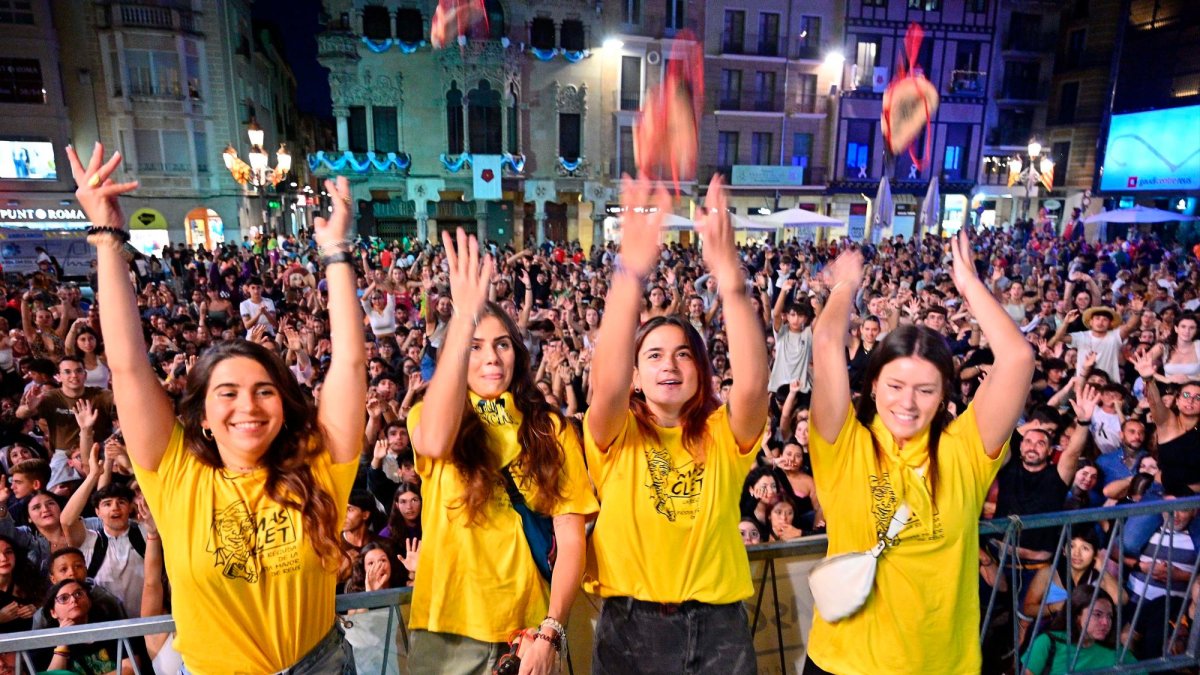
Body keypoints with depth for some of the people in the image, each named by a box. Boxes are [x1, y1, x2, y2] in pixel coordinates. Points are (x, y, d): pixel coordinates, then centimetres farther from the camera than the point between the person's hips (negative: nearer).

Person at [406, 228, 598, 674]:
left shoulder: (552, 429, -2)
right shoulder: (429, 415, -5)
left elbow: (571, 540, -3)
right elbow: (434, 443, -30)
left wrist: (550, 631, -13)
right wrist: (463, 319, -37)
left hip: (525, 628, 1)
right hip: (449, 626, 0)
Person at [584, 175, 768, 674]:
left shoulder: (724, 434, -3)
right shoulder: (617, 434, -6)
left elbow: (752, 383, -24)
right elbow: (607, 382, -28)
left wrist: (731, 285, -38)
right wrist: (630, 275, -40)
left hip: (717, 621, 1)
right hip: (630, 622, 0)